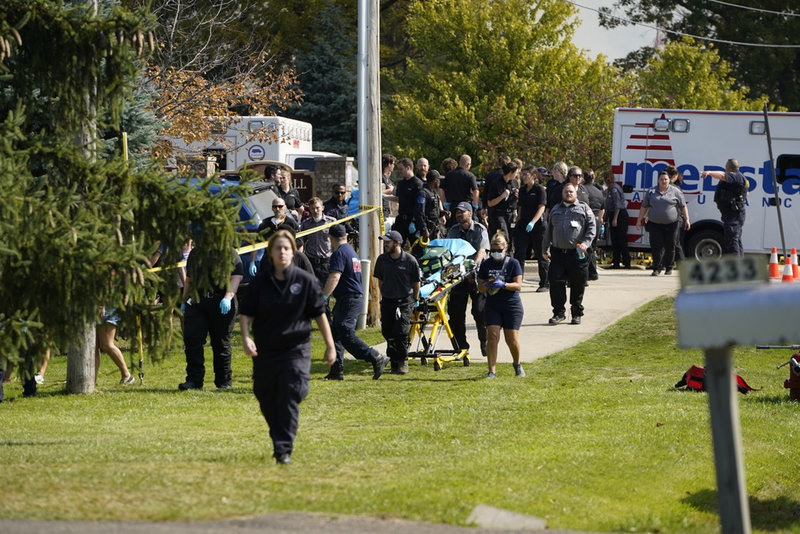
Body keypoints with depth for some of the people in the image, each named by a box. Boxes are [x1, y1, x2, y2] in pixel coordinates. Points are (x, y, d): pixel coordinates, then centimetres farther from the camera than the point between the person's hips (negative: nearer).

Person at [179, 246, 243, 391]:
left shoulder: (230, 253, 3)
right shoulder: (195, 253, 19)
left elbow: (236, 277, -5)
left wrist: (228, 297, -18)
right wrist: (184, 300, 21)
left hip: (221, 303, -4)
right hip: (196, 301, 4)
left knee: (221, 343, 2)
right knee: (191, 338, -8)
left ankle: (224, 382, 12)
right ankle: (194, 380, -3)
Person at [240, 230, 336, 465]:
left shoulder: (305, 280, -3)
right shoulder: (261, 281, 2)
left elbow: (320, 314, 2)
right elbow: (246, 313, 3)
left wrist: (330, 346, 1)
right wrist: (246, 337, -14)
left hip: (296, 350, -3)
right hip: (265, 350, 3)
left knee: (289, 400, -13)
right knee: (267, 401, 11)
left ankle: (284, 450, -12)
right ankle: (278, 441, 34)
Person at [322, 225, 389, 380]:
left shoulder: (339, 253, -12)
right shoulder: (352, 251, 20)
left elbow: (334, 278, -24)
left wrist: (323, 296, -26)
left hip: (348, 300, -10)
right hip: (357, 296, 10)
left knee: (347, 336, -15)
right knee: (336, 334, 11)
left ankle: (377, 359, -17)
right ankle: (337, 370, 9)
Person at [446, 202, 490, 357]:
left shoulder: (480, 230, 0)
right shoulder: (453, 231, 11)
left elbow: (481, 251, -11)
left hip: (476, 275, -3)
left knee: (480, 312, -9)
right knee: (456, 312, 0)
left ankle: (484, 343, 9)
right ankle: (462, 346, 10)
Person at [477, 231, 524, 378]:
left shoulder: (513, 263, -2)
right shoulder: (486, 264, 5)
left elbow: (518, 285, -7)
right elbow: (480, 286, 7)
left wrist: (503, 285, -23)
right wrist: (487, 285, -16)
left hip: (512, 305, -2)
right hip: (492, 305, 2)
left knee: (512, 339, -4)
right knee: (493, 336, -14)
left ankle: (517, 365, 24)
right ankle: (492, 370, -11)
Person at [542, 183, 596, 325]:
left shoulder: (583, 208, 10)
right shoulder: (555, 209, 21)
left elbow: (592, 226, 1)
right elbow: (548, 231, 25)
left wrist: (586, 243, -14)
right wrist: (545, 249, 21)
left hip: (577, 253, -2)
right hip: (557, 252, 3)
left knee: (578, 284, 2)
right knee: (556, 282, -5)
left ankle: (577, 313, 13)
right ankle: (559, 312, 4)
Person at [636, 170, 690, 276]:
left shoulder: (675, 192, 2)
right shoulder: (651, 192, 8)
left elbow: (683, 207, 5)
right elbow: (644, 207, 12)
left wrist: (686, 219, -1)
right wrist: (640, 219, 8)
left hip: (671, 224, -1)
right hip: (655, 224, 1)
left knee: (670, 246, 4)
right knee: (656, 246, -7)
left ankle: (669, 267, 20)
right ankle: (657, 268, -5)